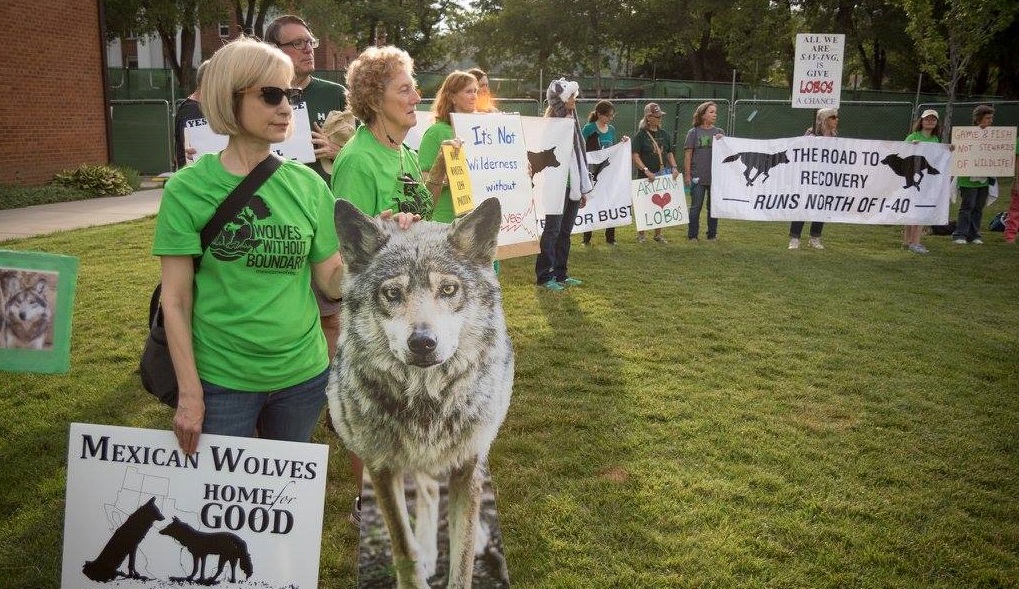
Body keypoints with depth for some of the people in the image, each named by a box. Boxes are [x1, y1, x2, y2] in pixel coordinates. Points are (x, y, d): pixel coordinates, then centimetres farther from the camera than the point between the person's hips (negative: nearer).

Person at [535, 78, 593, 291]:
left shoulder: (572, 121, 14)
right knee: (552, 230, -2)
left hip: (573, 185, 8)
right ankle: (544, 276, 5)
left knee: (565, 231, 12)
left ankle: (560, 274, 20)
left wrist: (583, 188, 17)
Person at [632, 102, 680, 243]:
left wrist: (674, 167, 2)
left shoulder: (664, 134, 11)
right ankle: (641, 234, 15)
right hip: (646, 176, -4)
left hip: (663, 174, 5)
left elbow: (669, 153, 17)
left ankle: (658, 234, 17)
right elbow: (635, 156, -11)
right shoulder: (641, 135, -5)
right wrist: (646, 170, -20)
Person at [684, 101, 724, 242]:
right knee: (696, 207, 3)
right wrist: (687, 175, -6)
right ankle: (692, 235, 12)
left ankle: (712, 235, 20)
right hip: (698, 177, -3)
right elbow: (688, 154, -2)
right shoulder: (694, 132, 0)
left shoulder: (719, 133, 8)